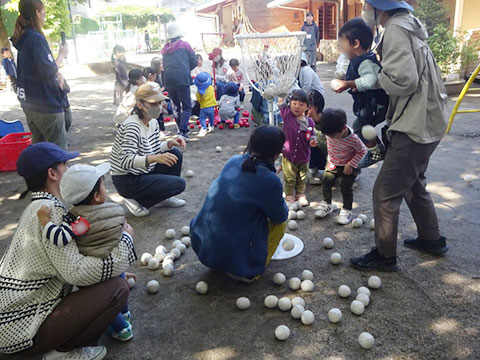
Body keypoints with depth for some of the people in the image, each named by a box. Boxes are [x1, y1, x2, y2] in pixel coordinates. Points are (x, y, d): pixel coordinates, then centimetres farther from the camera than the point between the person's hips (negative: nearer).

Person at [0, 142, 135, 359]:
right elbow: (76, 273, -28)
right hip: (19, 332, -10)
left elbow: (67, 264, 17)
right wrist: (125, 239, -16)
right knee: (116, 289, -17)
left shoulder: (39, 207, 10)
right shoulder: (49, 210, -20)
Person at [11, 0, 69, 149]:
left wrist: (57, 74, 5)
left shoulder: (23, 39, 13)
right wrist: (62, 54, -7)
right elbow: (48, 72, -21)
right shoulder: (36, 38, -16)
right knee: (58, 148, -4)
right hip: (46, 104, -10)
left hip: (29, 103, 10)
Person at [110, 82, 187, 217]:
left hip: (143, 172, 9)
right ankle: (136, 201, -4)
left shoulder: (153, 122, 3)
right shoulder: (132, 126, -24)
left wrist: (170, 143, -5)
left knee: (175, 154, 4)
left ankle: (163, 197, 13)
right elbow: (125, 161, -32)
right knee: (179, 184, -13)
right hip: (127, 181, -9)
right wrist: (153, 158, -45)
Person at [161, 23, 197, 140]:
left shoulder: (165, 49, 18)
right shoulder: (184, 45, 7)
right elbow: (194, 61, 5)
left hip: (168, 80, 4)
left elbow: (164, 65, 17)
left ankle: (182, 130, 21)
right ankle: (183, 132, -18)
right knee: (187, 107, -2)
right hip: (182, 79, -4)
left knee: (176, 106, 18)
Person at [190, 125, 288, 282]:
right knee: (279, 224, 15)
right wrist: (279, 200, 17)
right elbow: (280, 216, -1)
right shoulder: (270, 181, -19)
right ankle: (248, 272, 5)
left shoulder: (233, 161, -2)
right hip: (235, 258, -6)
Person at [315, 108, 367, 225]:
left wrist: (350, 165, -20)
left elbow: (362, 151, -15)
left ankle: (347, 211, 18)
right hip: (332, 164, 5)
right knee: (325, 184, 8)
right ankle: (327, 205, 31)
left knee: (346, 189, -1)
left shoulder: (353, 139, -31)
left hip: (347, 167, -5)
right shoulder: (330, 131, -20)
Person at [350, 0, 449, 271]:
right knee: (414, 184, 23)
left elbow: (403, 79, -25)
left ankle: (385, 255, 11)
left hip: (415, 126, -10)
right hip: (428, 122, 10)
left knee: (386, 191, -1)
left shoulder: (396, 29, -15)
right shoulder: (408, 25, 14)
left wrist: (378, 78, -7)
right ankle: (432, 239, 38)